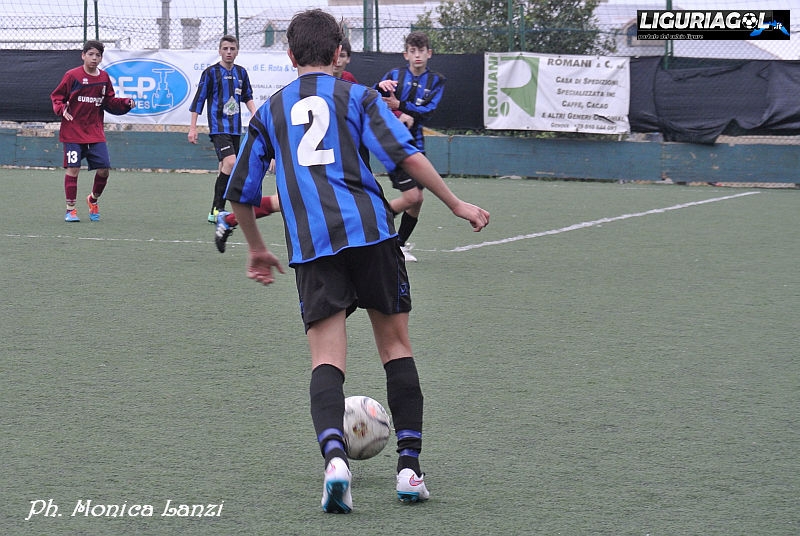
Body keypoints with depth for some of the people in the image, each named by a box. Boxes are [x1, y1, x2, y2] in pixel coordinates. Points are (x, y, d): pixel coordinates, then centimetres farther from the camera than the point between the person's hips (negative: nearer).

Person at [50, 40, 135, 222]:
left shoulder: (104, 78, 7)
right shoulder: (72, 75, -6)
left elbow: (110, 102, 13)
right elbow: (56, 97, 0)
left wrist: (126, 104, -3)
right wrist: (62, 109, -20)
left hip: (96, 131, 4)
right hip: (73, 130, -4)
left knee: (104, 168, -2)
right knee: (73, 168, -6)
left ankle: (93, 200, 25)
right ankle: (70, 209, 4)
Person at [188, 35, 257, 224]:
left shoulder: (241, 73, 12)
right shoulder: (211, 72, -4)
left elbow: (247, 96, 26)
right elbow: (199, 99, -2)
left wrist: (254, 112, 8)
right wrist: (193, 127, -4)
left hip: (235, 128, 6)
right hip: (218, 128, -6)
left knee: (226, 168, 8)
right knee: (230, 162, -23)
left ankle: (217, 211, 15)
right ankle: (217, 210, -19)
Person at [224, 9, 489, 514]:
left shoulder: (270, 110, 19)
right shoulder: (357, 96, 11)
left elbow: (241, 194, 21)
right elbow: (405, 154, -4)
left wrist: (258, 250, 37)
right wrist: (456, 203, 2)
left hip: (311, 245, 1)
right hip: (370, 230, -1)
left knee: (327, 359, -2)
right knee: (396, 345, 12)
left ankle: (335, 458, -27)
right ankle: (410, 468, 7)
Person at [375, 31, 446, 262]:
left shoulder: (436, 81, 6)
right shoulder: (395, 75, -1)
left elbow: (429, 110, -9)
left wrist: (400, 106, -21)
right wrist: (380, 86, -35)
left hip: (415, 143, 5)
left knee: (417, 199, 6)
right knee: (410, 196, -15)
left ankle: (400, 244, 23)